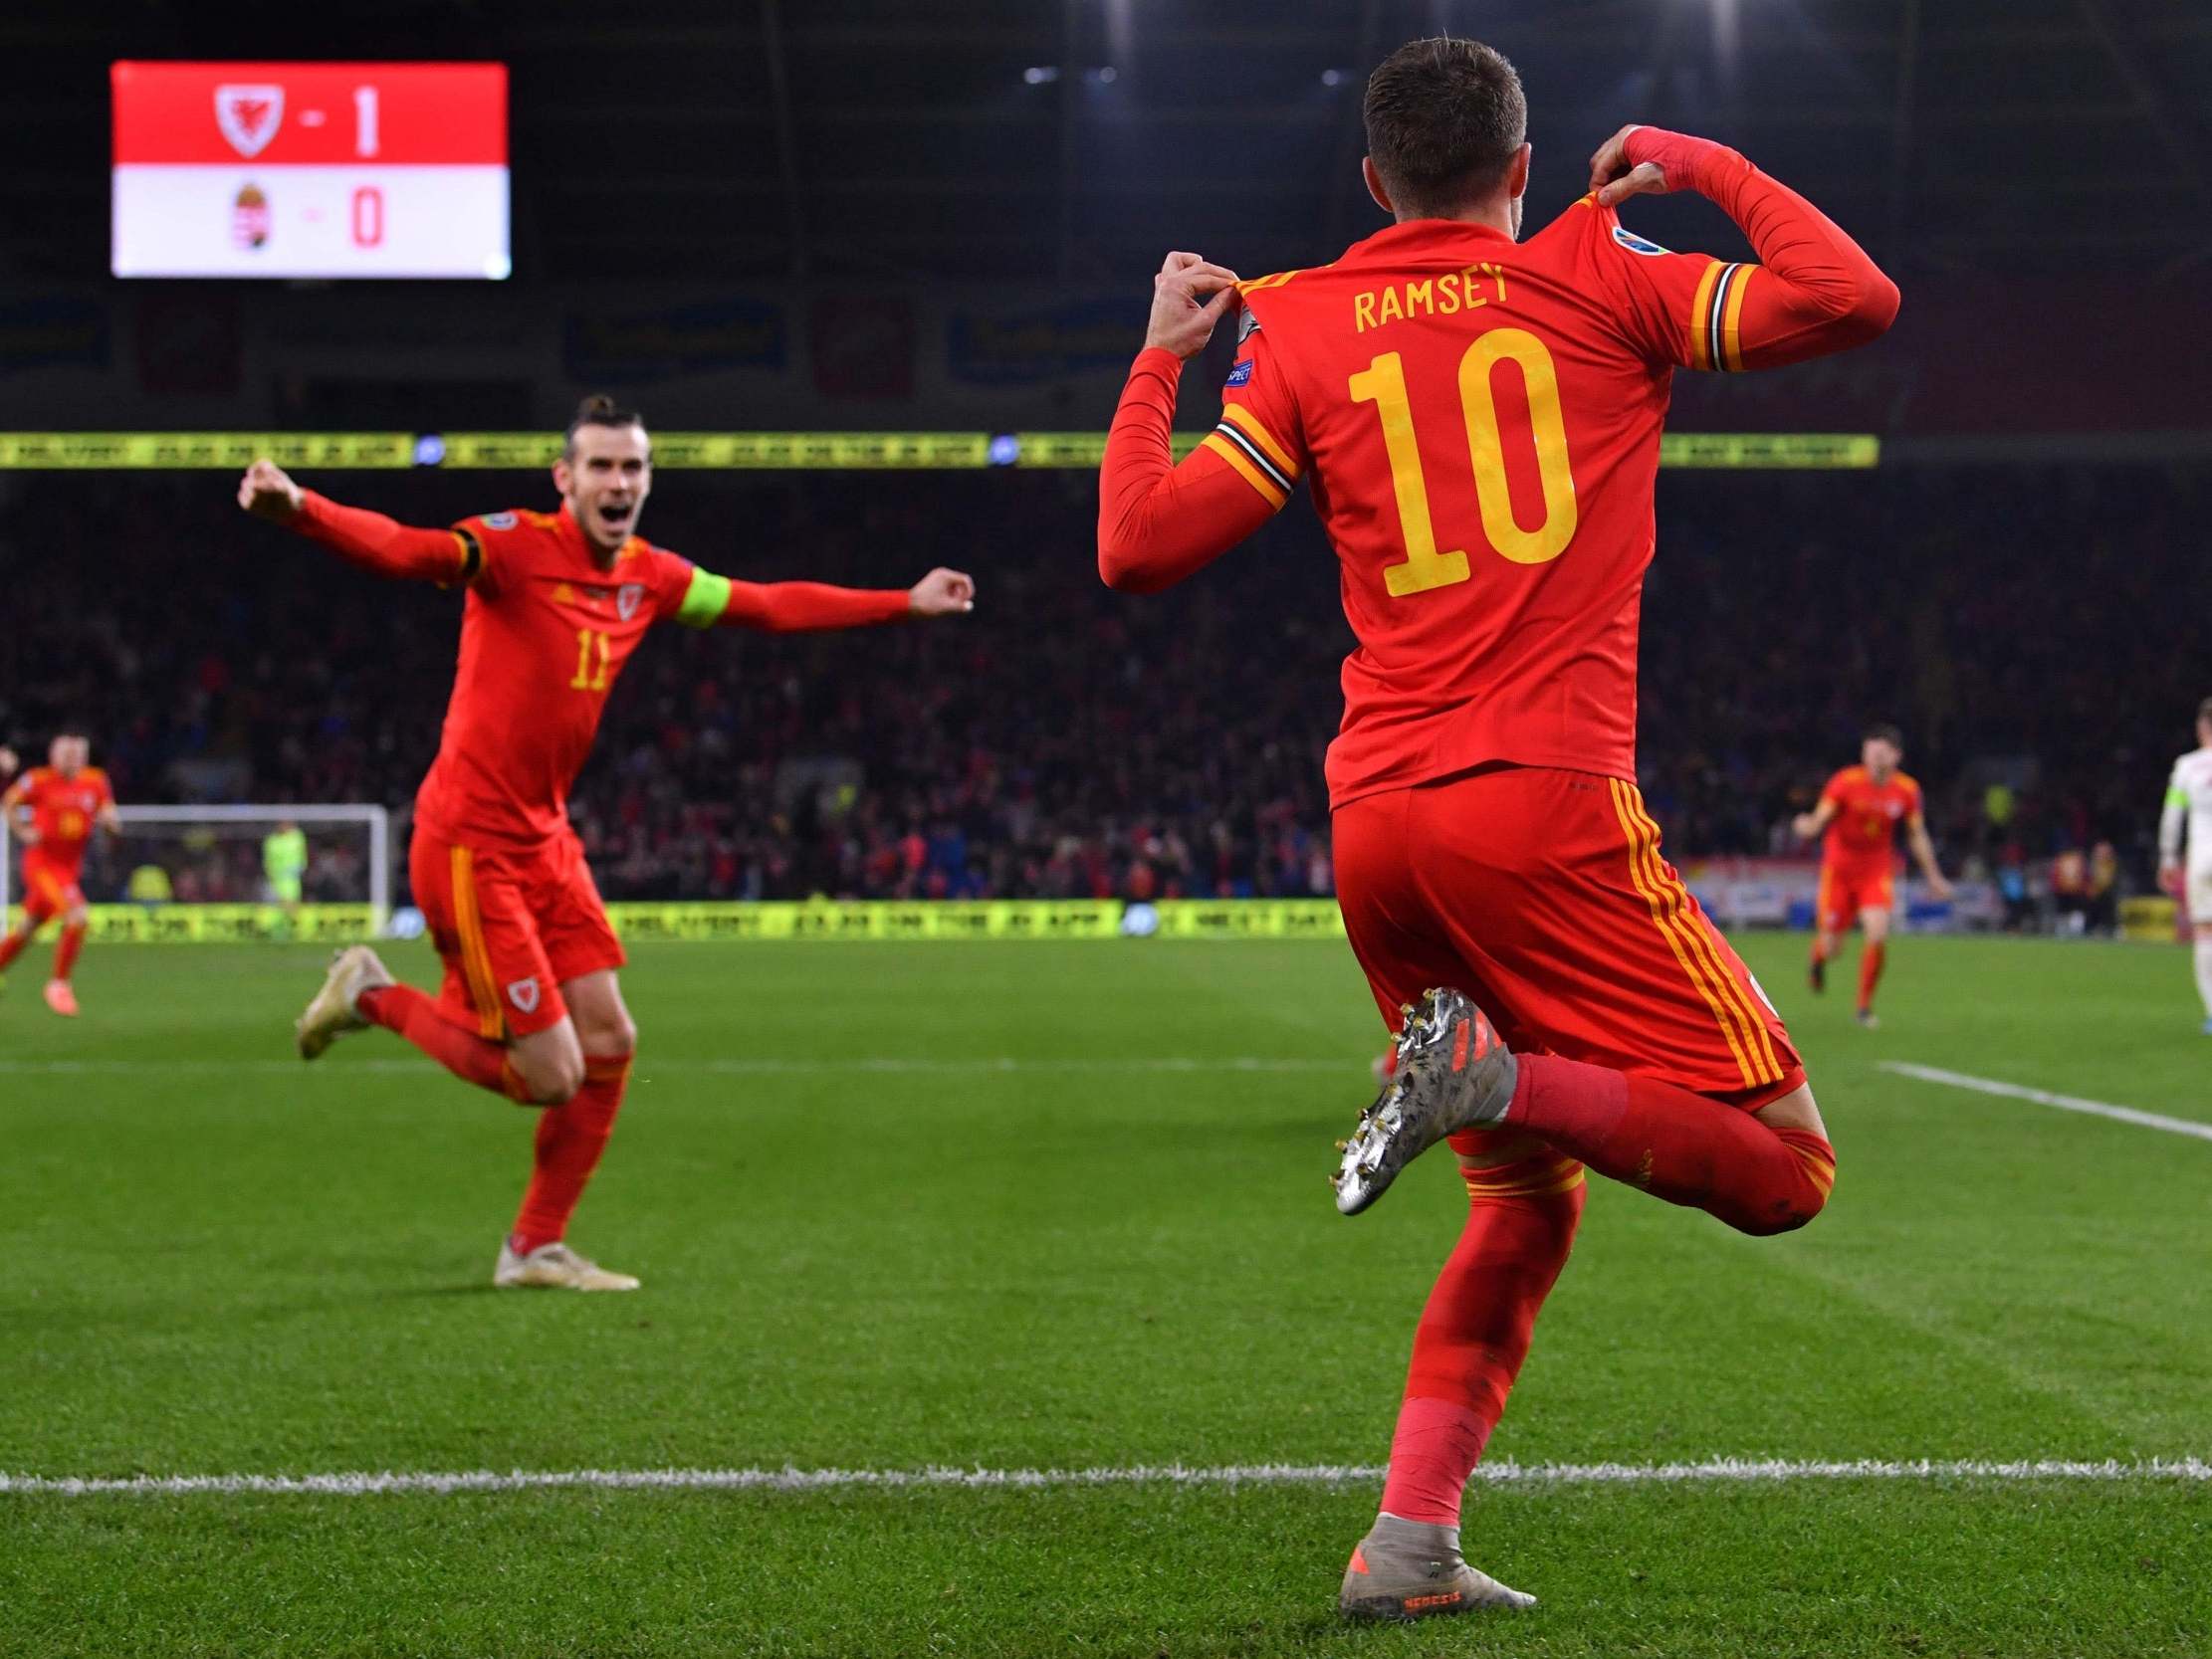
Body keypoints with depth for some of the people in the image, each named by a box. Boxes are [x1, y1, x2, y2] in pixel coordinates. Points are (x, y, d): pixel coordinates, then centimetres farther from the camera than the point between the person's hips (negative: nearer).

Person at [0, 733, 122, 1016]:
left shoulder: (96, 782, 1)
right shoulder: (39, 780, -9)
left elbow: (111, 820, 6)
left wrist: (110, 820, -17)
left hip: (71, 866, 5)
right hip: (41, 863, -5)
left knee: (27, 929, 17)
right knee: (79, 918, -22)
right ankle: (59, 983, -7)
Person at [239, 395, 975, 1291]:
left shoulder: (648, 576, 7)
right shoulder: (514, 546, -15)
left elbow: (770, 606, 20)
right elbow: (403, 549, -33)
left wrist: (906, 602, 23)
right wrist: (298, 508, -53)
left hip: (545, 840, 8)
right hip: (469, 843, -8)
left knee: (609, 1044, 8)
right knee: (551, 1076, -9)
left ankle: (537, 1248, 24)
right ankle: (373, 996, 13)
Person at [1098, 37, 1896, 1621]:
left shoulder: (1300, 332, 13)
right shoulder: (1595, 278, 6)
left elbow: (1137, 545, 9)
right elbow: (1854, 298, 1)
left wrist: (1158, 361, 24)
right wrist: (1708, 164, 16)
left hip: (1373, 828, 5)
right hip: (1545, 802, -5)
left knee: (1529, 1193, 19)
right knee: (1784, 1167, 0)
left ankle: (1411, 1539, 7)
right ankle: (1500, 1070, -23)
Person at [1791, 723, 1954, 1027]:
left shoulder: (1906, 790, -4)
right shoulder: (1846, 782, -14)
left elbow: (1917, 836, 9)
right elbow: (1818, 820, -18)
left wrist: (1933, 877, 11)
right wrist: (1807, 827, -42)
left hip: (1877, 872, 2)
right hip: (1839, 869, -2)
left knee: (1878, 936, -20)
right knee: (1828, 949, -2)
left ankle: (1865, 1007, 0)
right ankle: (1819, 960, 40)